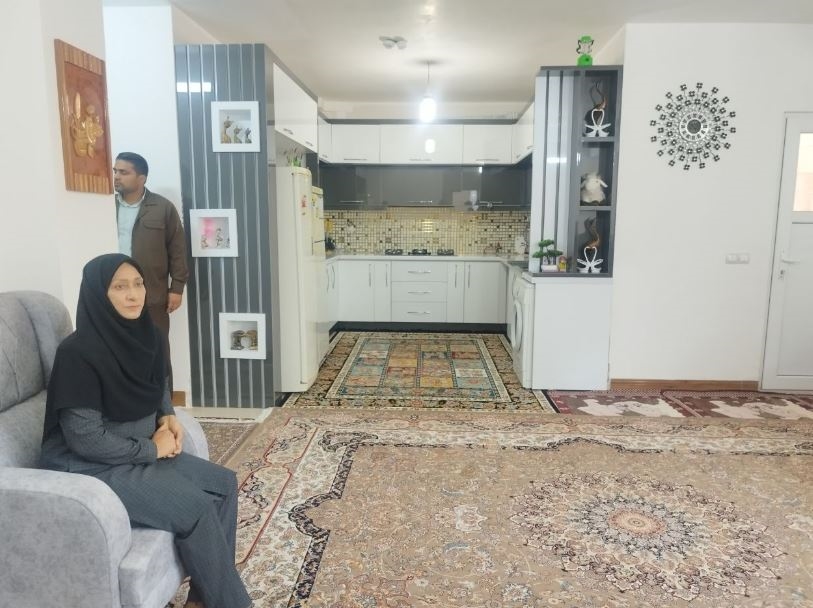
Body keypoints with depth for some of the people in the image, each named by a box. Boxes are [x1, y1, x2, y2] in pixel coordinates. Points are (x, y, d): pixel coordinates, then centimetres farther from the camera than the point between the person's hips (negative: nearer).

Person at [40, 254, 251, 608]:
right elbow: (85, 438, -23)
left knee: (224, 483, -1)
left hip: (140, 452, 8)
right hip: (90, 467, -8)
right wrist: (152, 448, -14)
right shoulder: (78, 352, -23)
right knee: (195, 508, -19)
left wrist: (168, 417, -2)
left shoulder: (142, 334, 0)